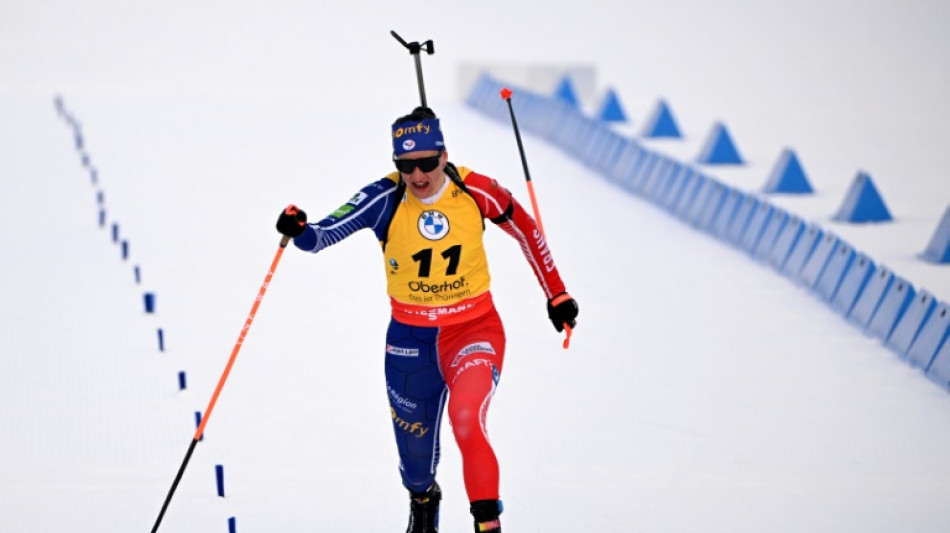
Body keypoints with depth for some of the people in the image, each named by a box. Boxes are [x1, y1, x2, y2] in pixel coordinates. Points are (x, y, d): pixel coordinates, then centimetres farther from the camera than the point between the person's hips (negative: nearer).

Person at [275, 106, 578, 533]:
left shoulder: (475, 191, -14)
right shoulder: (385, 198, -15)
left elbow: (526, 231, 3)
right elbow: (327, 234, -23)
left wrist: (556, 295, 8)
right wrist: (299, 229, -46)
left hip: (474, 331, -2)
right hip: (410, 338, 2)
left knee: (466, 421, -30)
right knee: (414, 449, 15)